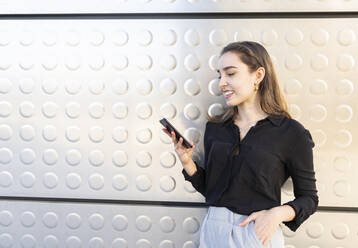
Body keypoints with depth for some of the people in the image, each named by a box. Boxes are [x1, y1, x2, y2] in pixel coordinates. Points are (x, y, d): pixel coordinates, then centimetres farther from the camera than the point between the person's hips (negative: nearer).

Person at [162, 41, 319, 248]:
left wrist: (278, 213, -20)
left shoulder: (291, 133, -10)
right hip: (213, 231, 4)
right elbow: (209, 189, 8)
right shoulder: (215, 127, 3)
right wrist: (187, 162, -7)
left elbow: (309, 198, -3)